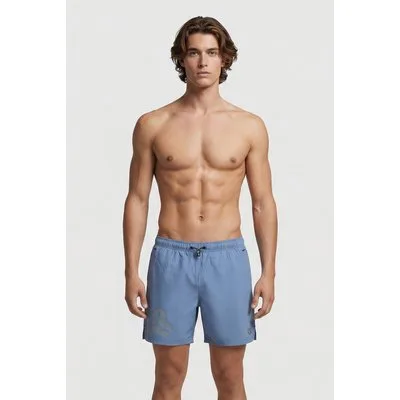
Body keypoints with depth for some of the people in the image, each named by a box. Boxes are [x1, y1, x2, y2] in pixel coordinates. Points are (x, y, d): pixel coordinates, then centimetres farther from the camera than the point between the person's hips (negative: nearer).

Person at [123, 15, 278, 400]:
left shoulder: (250, 126, 2)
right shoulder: (152, 125, 1)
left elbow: (263, 202, 4)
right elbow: (137, 199, 3)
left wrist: (268, 272, -1)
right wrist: (131, 271, -2)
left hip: (227, 258, 0)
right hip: (171, 257, 0)